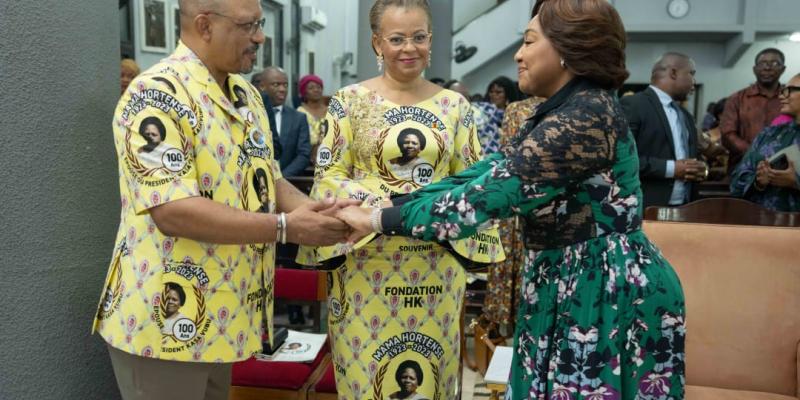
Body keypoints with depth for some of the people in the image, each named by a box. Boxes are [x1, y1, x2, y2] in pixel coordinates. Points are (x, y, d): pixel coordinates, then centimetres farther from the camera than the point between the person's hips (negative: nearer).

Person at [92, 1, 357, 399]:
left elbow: (267, 177, 14)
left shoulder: (246, 94, 9)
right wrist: (285, 227, -24)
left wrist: (315, 211, -6)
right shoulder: (157, 94, -19)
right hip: (164, 321, -8)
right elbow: (171, 212, -26)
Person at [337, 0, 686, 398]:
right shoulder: (564, 113, 11)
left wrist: (379, 220, -18)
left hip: (607, 292, -9)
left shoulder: (587, 115, -21)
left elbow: (493, 190, -24)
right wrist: (391, 204, -2)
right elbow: (486, 173, 4)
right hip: (573, 286, 9)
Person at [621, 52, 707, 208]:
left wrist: (701, 169, 4)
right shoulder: (632, 104, -8)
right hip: (647, 209, -8)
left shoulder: (685, 115, 21)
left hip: (684, 208, 8)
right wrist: (670, 168, -18)